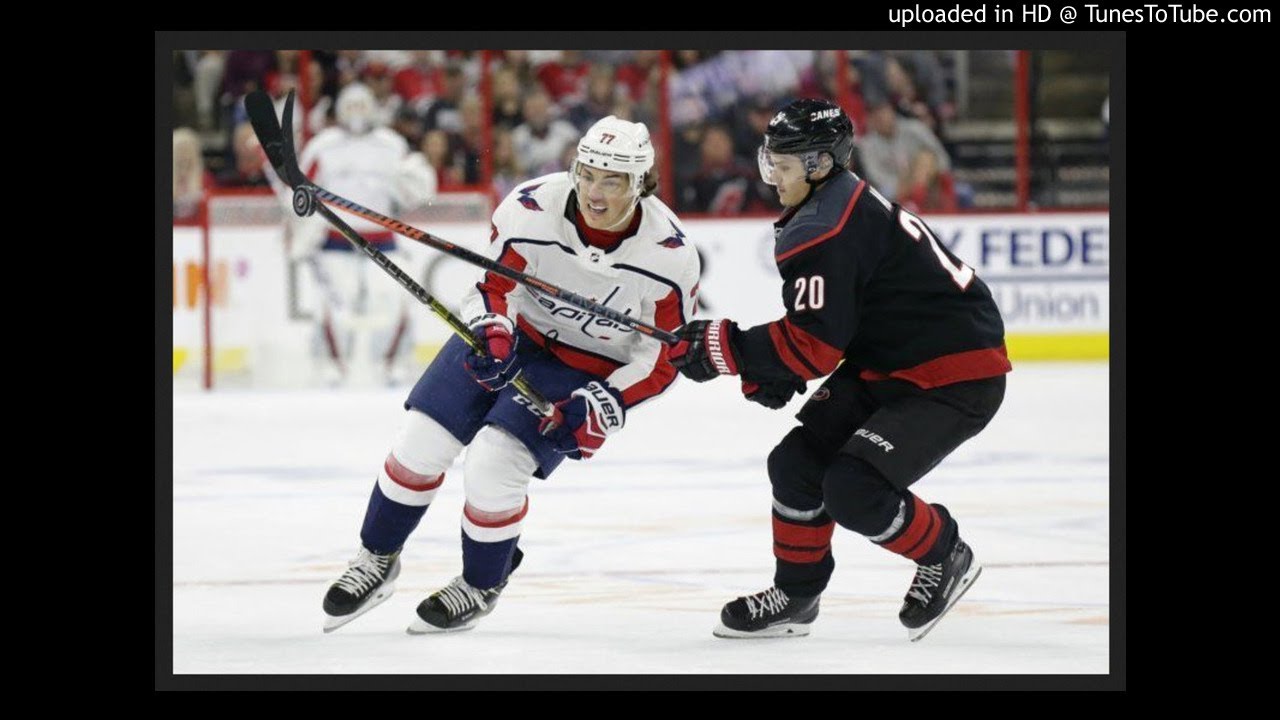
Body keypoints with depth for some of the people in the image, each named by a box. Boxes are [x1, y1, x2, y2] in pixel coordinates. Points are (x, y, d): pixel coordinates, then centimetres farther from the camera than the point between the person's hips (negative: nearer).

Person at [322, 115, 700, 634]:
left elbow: (664, 357, -14)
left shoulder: (669, 256, -25)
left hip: (590, 369, -3)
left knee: (493, 466, -17)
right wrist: (490, 331, -33)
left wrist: (603, 405, -26)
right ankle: (377, 561, 22)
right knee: (421, 441, -3)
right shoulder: (531, 208, -25)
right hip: (512, 334, 3)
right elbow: (494, 284, -12)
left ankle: (480, 587, 11)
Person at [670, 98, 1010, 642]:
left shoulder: (824, 231, -23)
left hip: (956, 378, -11)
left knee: (853, 490, -20)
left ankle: (945, 559, 5)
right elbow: (819, 330, 18)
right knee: (798, 462, 6)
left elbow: (813, 345, -25)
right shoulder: (850, 203, 10)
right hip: (887, 367, 11)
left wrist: (721, 347, -18)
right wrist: (768, 375, 4)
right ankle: (795, 595, 22)